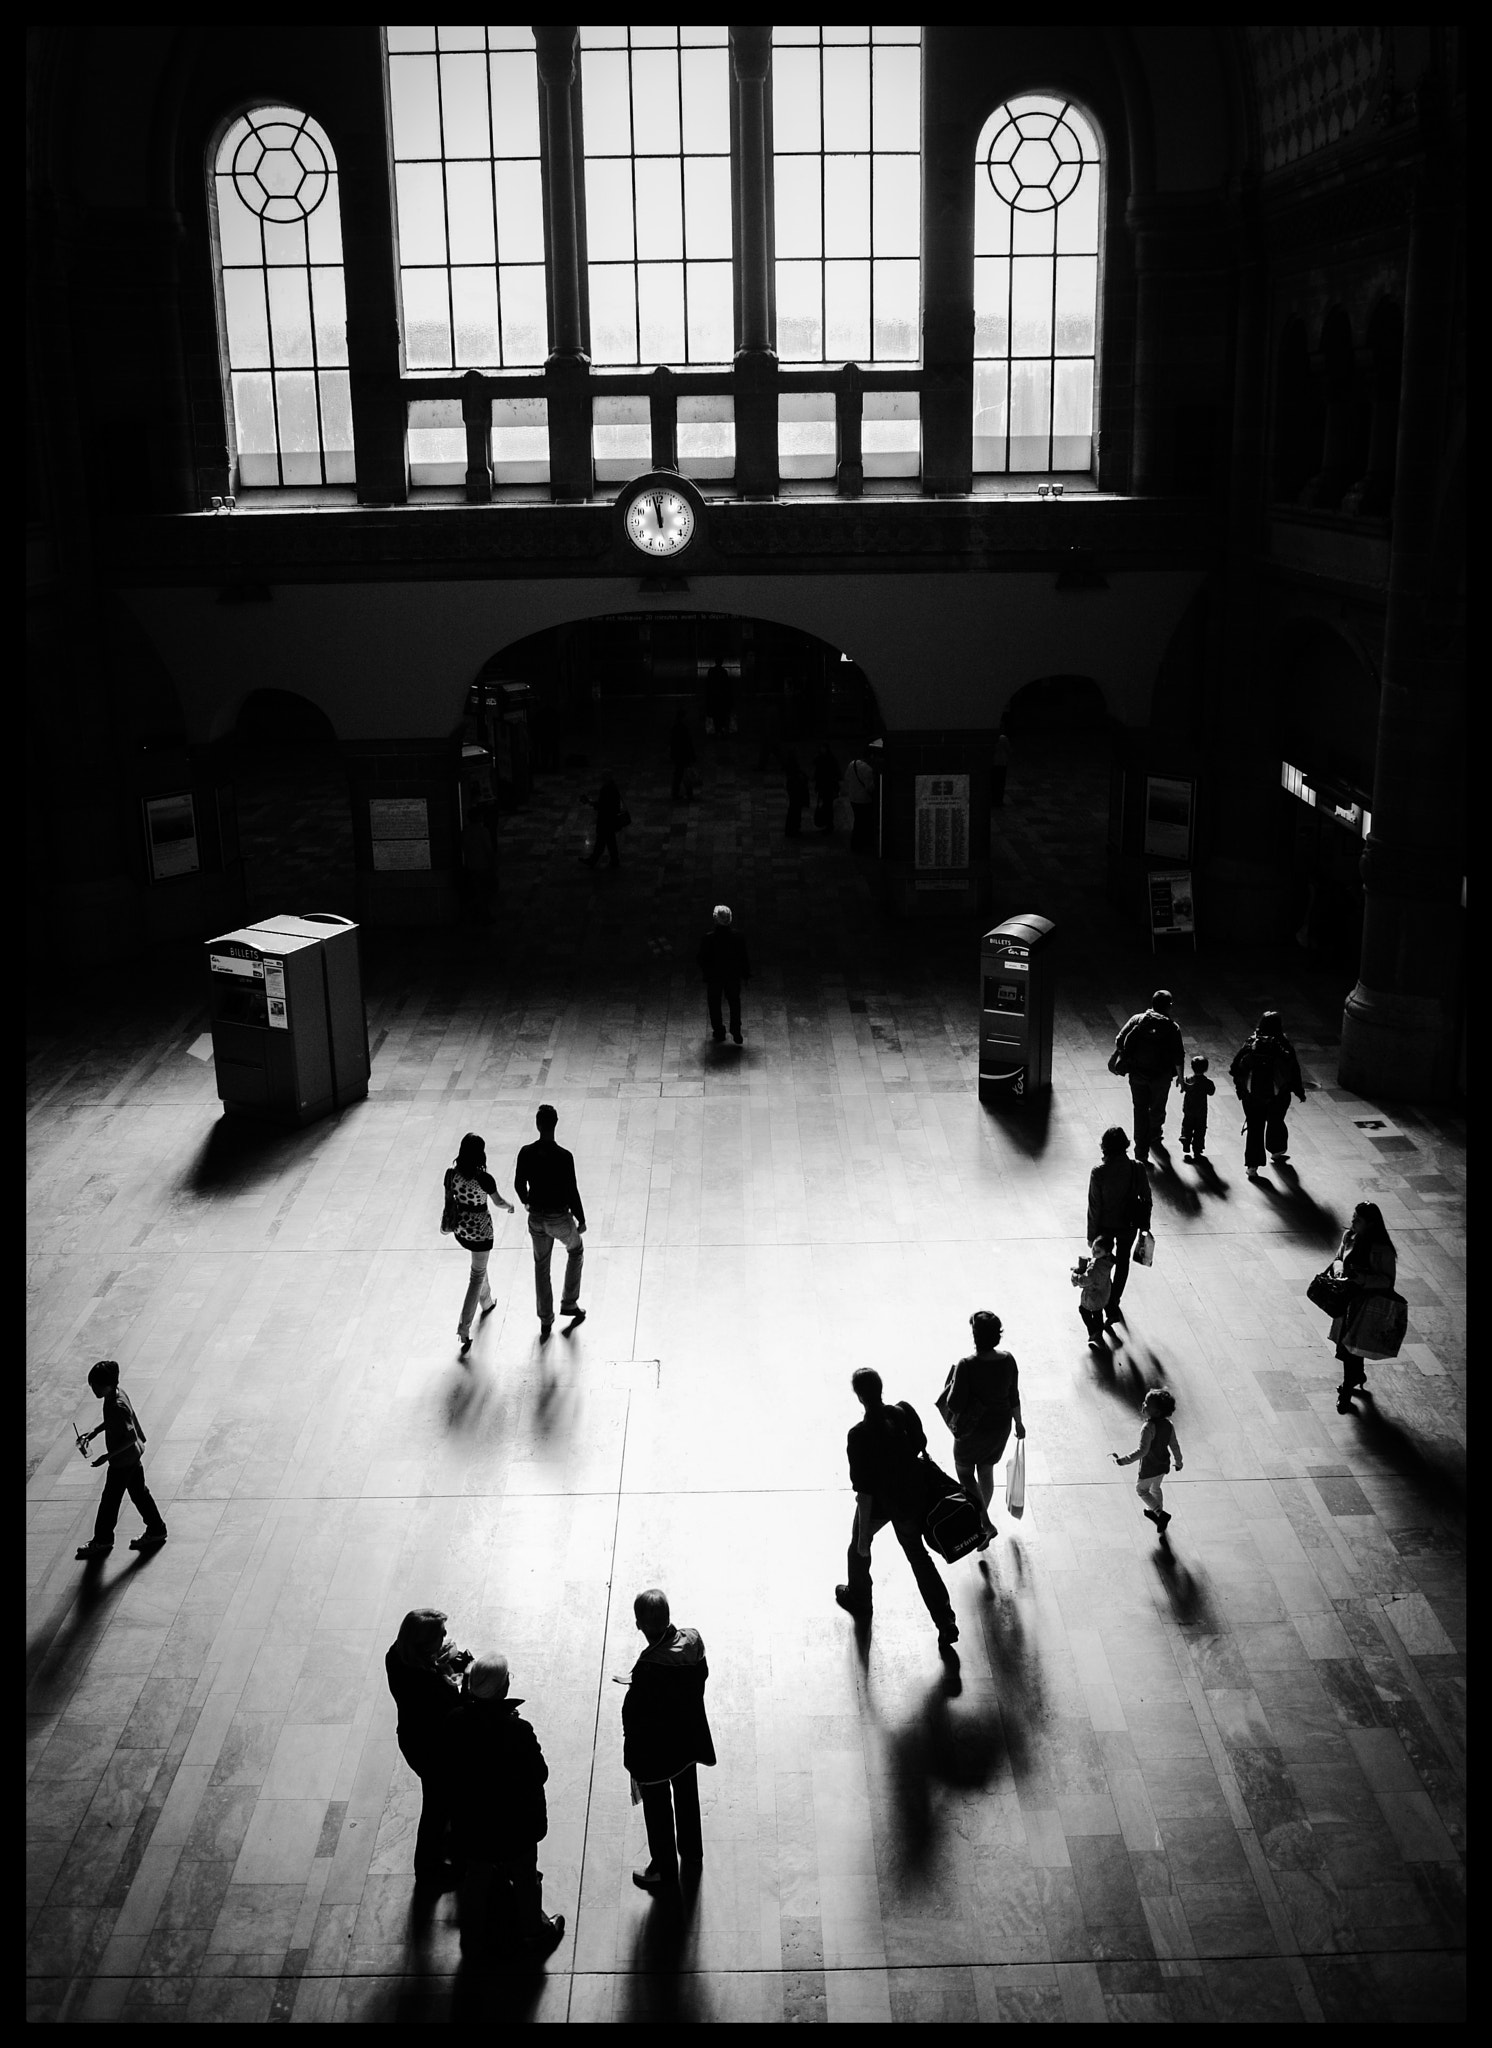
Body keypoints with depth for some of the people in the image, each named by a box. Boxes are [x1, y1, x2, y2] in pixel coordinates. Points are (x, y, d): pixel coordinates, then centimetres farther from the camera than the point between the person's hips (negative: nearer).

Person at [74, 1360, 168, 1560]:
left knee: (110, 1499, 9)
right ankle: (156, 1530, 31)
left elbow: (131, 1437, -28)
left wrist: (108, 1456, -25)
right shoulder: (117, 1392, -3)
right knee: (139, 1492, 20)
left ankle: (102, 1541, 26)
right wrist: (94, 1432, 9)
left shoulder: (117, 1406, -31)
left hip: (122, 1461, -9)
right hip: (133, 1456, 9)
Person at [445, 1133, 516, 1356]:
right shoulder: (484, 1179, -26)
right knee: (477, 1277, 9)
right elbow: (498, 1202, -10)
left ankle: (487, 1303, 53)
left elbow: (448, 1200, 1)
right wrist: (509, 1206, 13)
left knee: (479, 1269, 32)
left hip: (460, 1229, 5)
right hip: (480, 1231, -5)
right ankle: (464, 1329, 8)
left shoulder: (451, 1173, -14)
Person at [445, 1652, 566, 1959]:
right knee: (525, 1879, 24)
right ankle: (534, 1931, 45)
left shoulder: (455, 1723, -22)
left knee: (476, 1880, 26)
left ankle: (473, 1938, 44)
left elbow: (449, 1773, -5)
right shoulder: (518, 1730, -33)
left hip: (471, 1824, 3)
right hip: (516, 1827, -3)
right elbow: (539, 1775, -20)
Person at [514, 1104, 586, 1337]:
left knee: (541, 1266, 18)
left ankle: (545, 1321, 26)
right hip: (560, 1217, -3)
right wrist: (581, 1219, -3)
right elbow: (572, 1191, -18)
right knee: (575, 1251, 27)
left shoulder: (526, 1153, -11)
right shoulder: (564, 1157, -23)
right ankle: (569, 1303, 28)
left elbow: (519, 1184, 2)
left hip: (536, 1218, 3)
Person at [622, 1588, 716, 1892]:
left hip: (655, 1751, -6)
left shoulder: (649, 1666, -37)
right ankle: (692, 1853, 50)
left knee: (658, 1809, 18)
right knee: (687, 1796, 29)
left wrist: (632, 1760, -11)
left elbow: (636, 1717, -26)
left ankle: (664, 1871, 37)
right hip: (689, 1739, 6)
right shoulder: (693, 1640, -20)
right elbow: (702, 1676, 0)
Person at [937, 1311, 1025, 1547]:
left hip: (973, 1430, -5)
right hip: (1001, 1427, 5)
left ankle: (985, 1524, 10)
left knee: (965, 1473, 19)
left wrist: (951, 1388, -5)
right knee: (986, 1472, 25)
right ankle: (980, 1518, 42)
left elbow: (955, 1404, -25)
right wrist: (1018, 1423, 15)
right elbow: (1014, 1397, -1)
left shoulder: (966, 1366, -28)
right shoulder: (1008, 1361, -13)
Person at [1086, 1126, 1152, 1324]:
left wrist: (1091, 1235, -5)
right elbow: (1146, 1199, -6)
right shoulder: (1137, 1168, -17)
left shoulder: (1098, 1172, -24)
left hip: (1105, 1226, -2)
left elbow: (1094, 1207, -16)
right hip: (1129, 1224, 2)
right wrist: (1145, 1225, 10)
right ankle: (1115, 1300, 41)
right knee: (1122, 1261, 25)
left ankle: (1110, 1310, 13)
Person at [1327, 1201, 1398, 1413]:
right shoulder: (1349, 1237, -1)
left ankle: (1347, 1392, 14)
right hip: (1347, 1299, 6)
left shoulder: (1382, 1249, -20)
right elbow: (1338, 1259, 12)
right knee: (1345, 1345, 18)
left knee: (1351, 1346, -1)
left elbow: (1388, 1280, -16)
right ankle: (1358, 1378, 45)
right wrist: (1340, 1268, -11)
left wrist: (1360, 1277, -27)